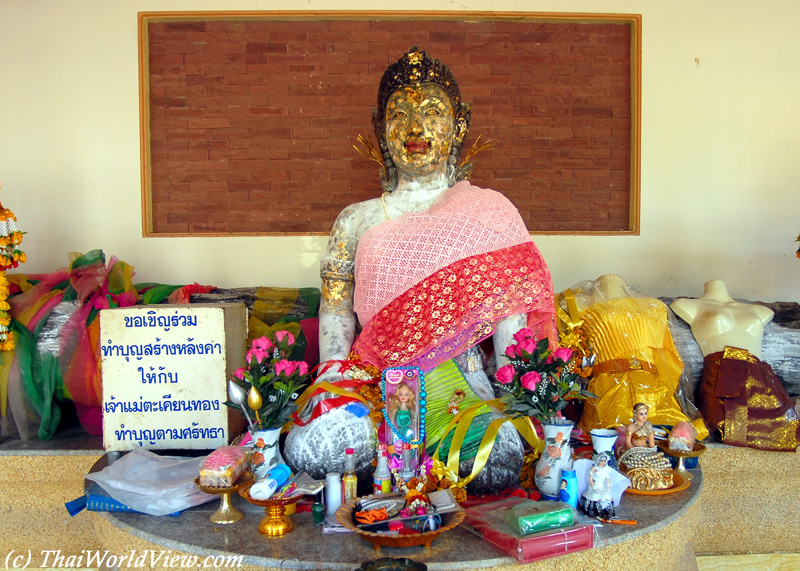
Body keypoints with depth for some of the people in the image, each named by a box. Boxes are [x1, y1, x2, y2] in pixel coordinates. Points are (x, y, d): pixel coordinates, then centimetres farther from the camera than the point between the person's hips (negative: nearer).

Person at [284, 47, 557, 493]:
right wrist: (333, 388, -6)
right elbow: (335, 316, 10)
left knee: (499, 464, -30)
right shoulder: (357, 220, 13)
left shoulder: (489, 210, 10)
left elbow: (510, 312, 5)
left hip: (458, 381, 0)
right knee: (306, 446, -29)